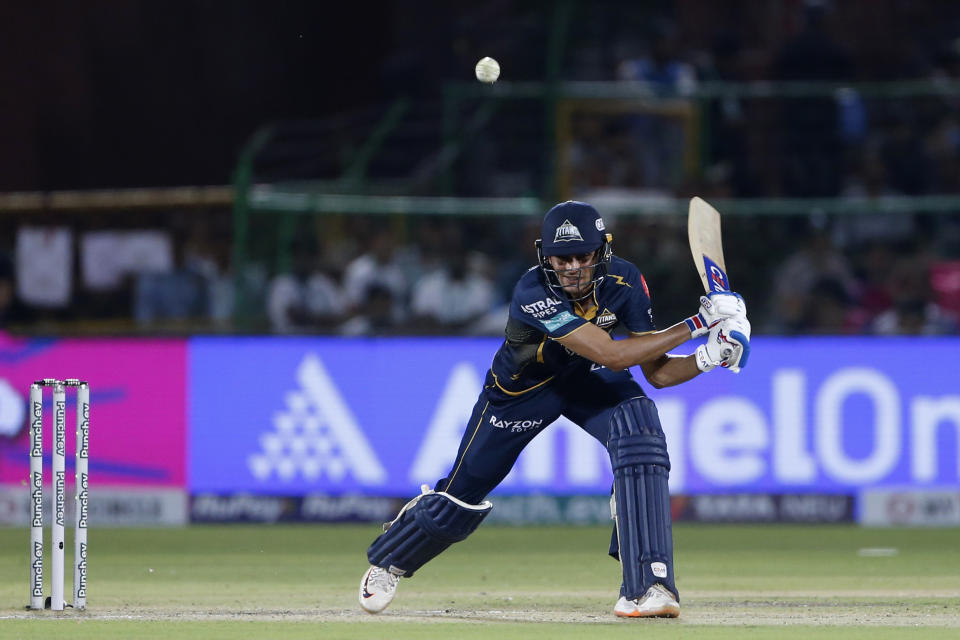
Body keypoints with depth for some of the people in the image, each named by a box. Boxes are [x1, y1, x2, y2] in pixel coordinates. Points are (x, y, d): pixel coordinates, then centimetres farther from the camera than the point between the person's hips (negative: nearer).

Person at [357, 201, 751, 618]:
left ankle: (647, 585, -29)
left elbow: (657, 372, -17)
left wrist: (706, 358, -36)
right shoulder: (533, 294, -38)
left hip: (587, 380, 3)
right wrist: (694, 325, -43)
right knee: (462, 493, 8)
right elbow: (612, 356, -45)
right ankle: (388, 561, 41)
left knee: (639, 432, -28)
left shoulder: (623, 281, -24)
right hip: (521, 389, -3)